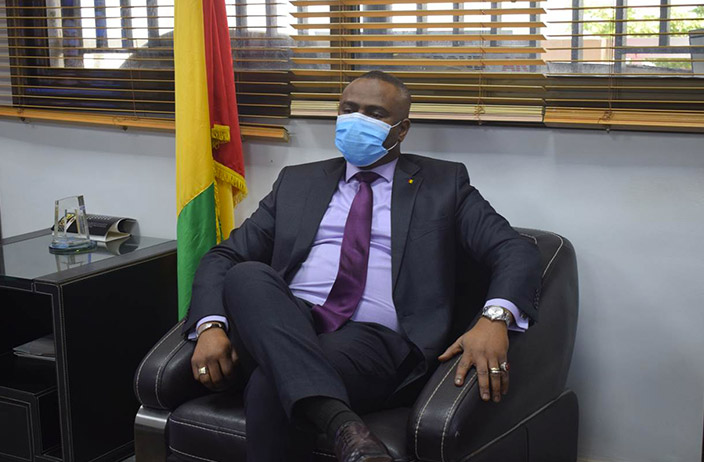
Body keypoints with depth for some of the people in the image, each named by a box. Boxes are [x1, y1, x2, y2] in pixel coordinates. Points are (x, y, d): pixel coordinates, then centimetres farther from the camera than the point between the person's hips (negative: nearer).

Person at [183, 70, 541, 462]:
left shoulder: (444, 183, 14)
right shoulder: (297, 182, 22)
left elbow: (517, 251, 3)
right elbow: (223, 256, 16)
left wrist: (494, 320, -19)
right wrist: (211, 325, -6)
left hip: (375, 339, -4)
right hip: (288, 327, 4)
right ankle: (344, 425, -43)